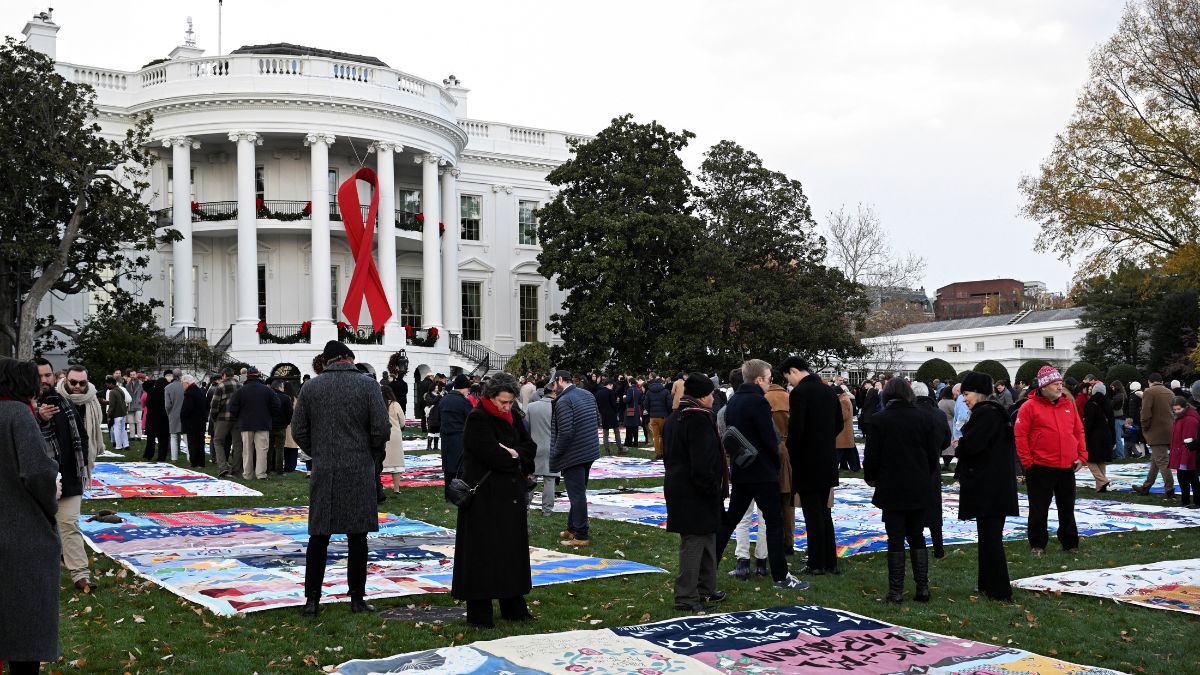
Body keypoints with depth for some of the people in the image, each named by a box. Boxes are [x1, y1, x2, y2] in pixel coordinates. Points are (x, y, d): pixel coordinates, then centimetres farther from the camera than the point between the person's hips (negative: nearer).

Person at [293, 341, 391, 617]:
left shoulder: (311, 386, 5)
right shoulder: (367, 385, -4)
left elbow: (298, 430, 6)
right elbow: (382, 429, -8)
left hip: (323, 472, 2)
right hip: (359, 471, -2)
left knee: (319, 535, 7)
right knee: (357, 536, 5)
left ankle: (312, 598, 7)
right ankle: (357, 598, 10)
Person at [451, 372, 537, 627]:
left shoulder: (512, 416, 9)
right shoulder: (477, 419, -13)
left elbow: (530, 447, 4)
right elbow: (493, 455, -22)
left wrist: (512, 453, -14)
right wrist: (518, 458, -8)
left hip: (511, 495, 7)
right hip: (485, 497, -7)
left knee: (512, 549, 11)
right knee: (483, 553, -2)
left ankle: (513, 606, 21)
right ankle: (478, 612, 6)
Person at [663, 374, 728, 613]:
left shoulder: (673, 419, 14)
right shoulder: (699, 420, -18)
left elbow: (668, 455, 21)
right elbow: (703, 461, -23)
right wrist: (712, 488, -14)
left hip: (677, 485, 10)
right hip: (695, 495, -10)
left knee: (707, 540, 19)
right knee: (694, 542, -5)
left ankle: (705, 590, 28)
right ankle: (687, 598, -1)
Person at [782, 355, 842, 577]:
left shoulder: (799, 392, -16)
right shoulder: (828, 391, 9)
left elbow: (795, 427, -21)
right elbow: (839, 423, 16)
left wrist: (792, 452, -7)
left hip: (807, 462, -8)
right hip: (828, 461, 8)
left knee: (813, 515, -1)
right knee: (824, 512, 15)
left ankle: (817, 564, 4)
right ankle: (830, 561, 19)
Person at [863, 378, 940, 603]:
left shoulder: (879, 420, -9)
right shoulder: (925, 418, 0)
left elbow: (872, 456, -7)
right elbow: (933, 453, 3)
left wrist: (870, 477, 11)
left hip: (892, 489, -3)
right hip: (919, 489, 3)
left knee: (895, 539, 1)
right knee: (916, 536, 13)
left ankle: (896, 591, 3)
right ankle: (922, 588, 12)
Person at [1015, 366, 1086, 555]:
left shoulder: (1068, 404, 10)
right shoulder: (1030, 406, -6)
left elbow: (1079, 431, 15)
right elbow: (1020, 435, -8)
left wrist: (1082, 455, 6)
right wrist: (1027, 461, -10)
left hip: (1067, 467, 5)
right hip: (1040, 468, -4)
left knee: (1067, 507, 13)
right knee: (1039, 509, 3)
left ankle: (1070, 542, 24)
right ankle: (1038, 544, 15)